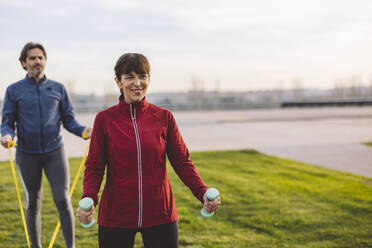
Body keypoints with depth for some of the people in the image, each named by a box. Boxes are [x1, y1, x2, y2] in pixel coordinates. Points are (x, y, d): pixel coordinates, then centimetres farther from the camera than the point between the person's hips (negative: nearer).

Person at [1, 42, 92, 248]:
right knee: (33, 203, 12)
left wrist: (83, 131, -13)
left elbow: (68, 120, 7)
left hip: (54, 152, 0)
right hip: (27, 155, 0)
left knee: (63, 200, -7)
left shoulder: (58, 88, 6)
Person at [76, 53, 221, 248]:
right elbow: (94, 167, -1)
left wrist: (203, 193, -13)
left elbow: (182, 162, 2)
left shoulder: (164, 117, 1)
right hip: (115, 217, -1)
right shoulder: (104, 119, -2)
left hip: (160, 216, 1)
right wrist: (88, 199, -19)